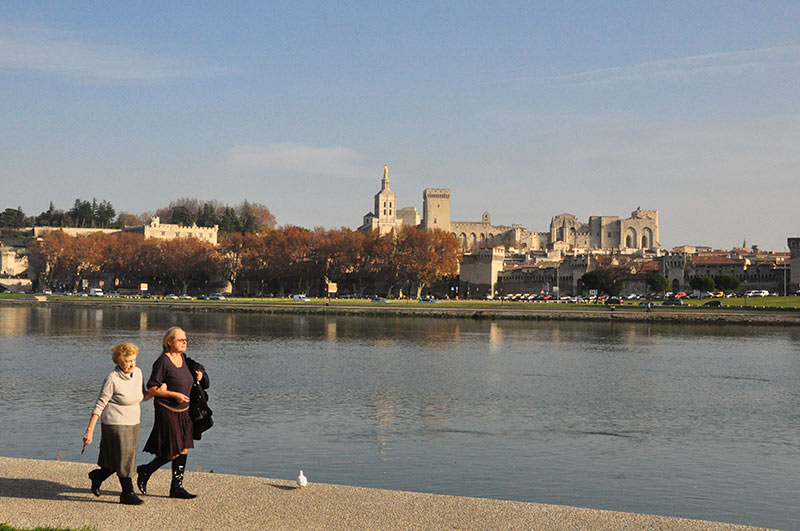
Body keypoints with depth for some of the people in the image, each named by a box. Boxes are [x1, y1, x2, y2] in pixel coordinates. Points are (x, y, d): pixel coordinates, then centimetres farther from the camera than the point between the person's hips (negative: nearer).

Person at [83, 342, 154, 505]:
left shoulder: (137, 372, 3)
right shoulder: (112, 379, -17)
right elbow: (99, 406, -14)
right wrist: (89, 431, -16)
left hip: (133, 424, 7)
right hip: (115, 424, -7)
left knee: (127, 458, 13)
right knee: (124, 459, -3)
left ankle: (97, 476, 34)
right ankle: (128, 494, 10)